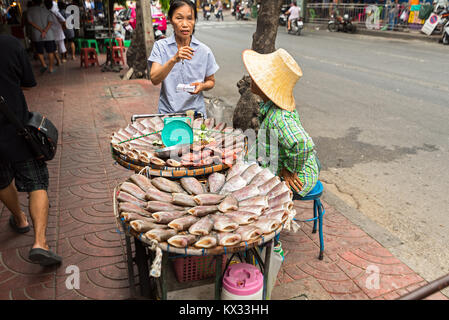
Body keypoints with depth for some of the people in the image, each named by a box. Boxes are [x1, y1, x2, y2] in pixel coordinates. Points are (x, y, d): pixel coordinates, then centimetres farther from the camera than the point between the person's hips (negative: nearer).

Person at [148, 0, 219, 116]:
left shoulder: (204, 51, 1)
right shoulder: (160, 46, -1)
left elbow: (211, 81, 12)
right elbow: (154, 80, -13)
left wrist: (202, 86, -10)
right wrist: (174, 59, -27)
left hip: (195, 112, 1)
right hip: (167, 112, 0)